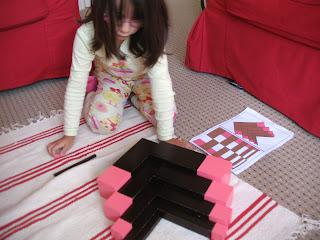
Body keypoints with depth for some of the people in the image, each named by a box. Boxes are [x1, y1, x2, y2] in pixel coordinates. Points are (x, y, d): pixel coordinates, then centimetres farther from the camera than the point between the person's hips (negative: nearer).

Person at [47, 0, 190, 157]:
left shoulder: (149, 35, -36)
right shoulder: (87, 34, -34)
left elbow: (161, 82, -36)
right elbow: (76, 83, -27)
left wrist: (167, 137, -36)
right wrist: (69, 134, -23)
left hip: (143, 77, 1)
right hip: (111, 78, -1)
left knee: (167, 115, -17)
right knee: (101, 123, -22)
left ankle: (133, 96, 12)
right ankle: (91, 97, 12)